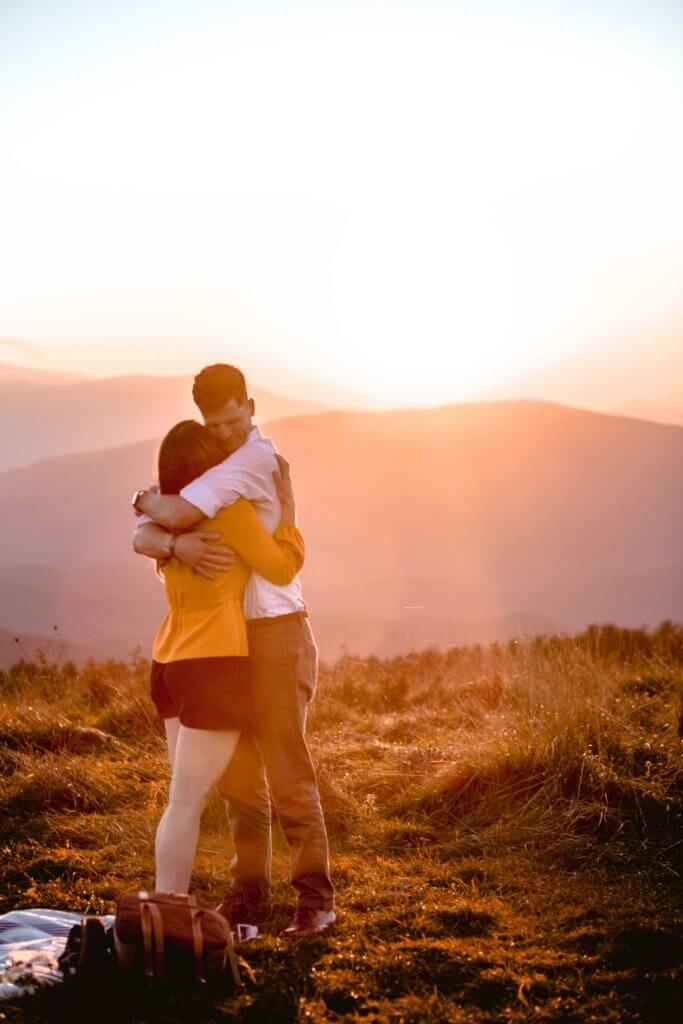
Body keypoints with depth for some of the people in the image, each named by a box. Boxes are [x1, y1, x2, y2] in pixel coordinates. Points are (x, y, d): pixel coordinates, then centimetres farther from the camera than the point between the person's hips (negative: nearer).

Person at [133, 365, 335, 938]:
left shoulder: (258, 457, -14)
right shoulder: (204, 468, 11)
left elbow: (176, 514, -24)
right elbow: (145, 538, -4)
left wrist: (146, 501, -1)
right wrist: (178, 544, -27)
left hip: (276, 631, -8)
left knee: (288, 770, -5)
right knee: (238, 775, 11)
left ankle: (316, 898, 3)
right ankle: (250, 893, 19)